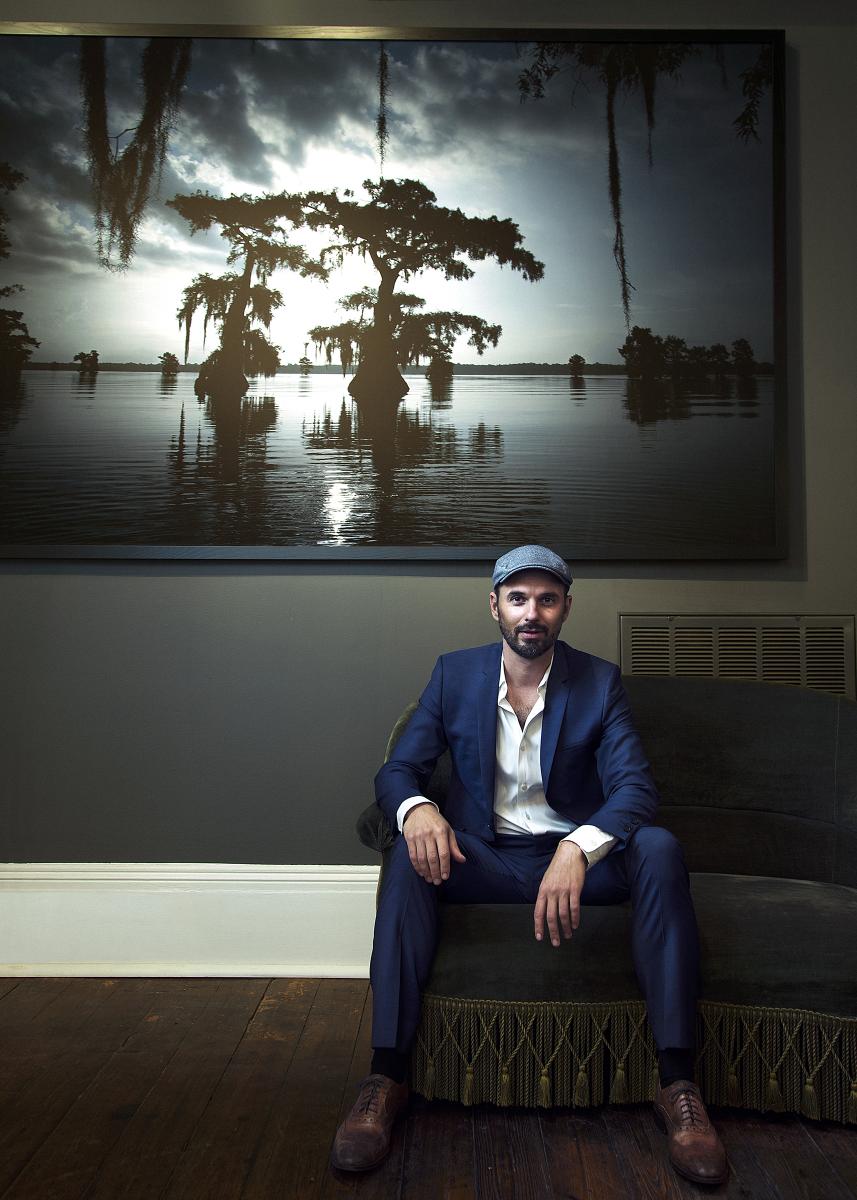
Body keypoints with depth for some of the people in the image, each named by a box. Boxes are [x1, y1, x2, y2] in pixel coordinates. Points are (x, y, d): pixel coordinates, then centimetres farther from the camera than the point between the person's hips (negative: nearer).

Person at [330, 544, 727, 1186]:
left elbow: (635, 786, -12)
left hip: (578, 858, 0)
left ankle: (678, 1084, -26)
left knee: (659, 848, -29)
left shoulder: (600, 682, -1)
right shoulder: (454, 674, 2)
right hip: (484, 860, 1)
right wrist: (415, 808, -27)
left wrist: (577, 848, -34)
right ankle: (387, 1075, -28)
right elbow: (397, 770, 0)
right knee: (411, 852, -30)